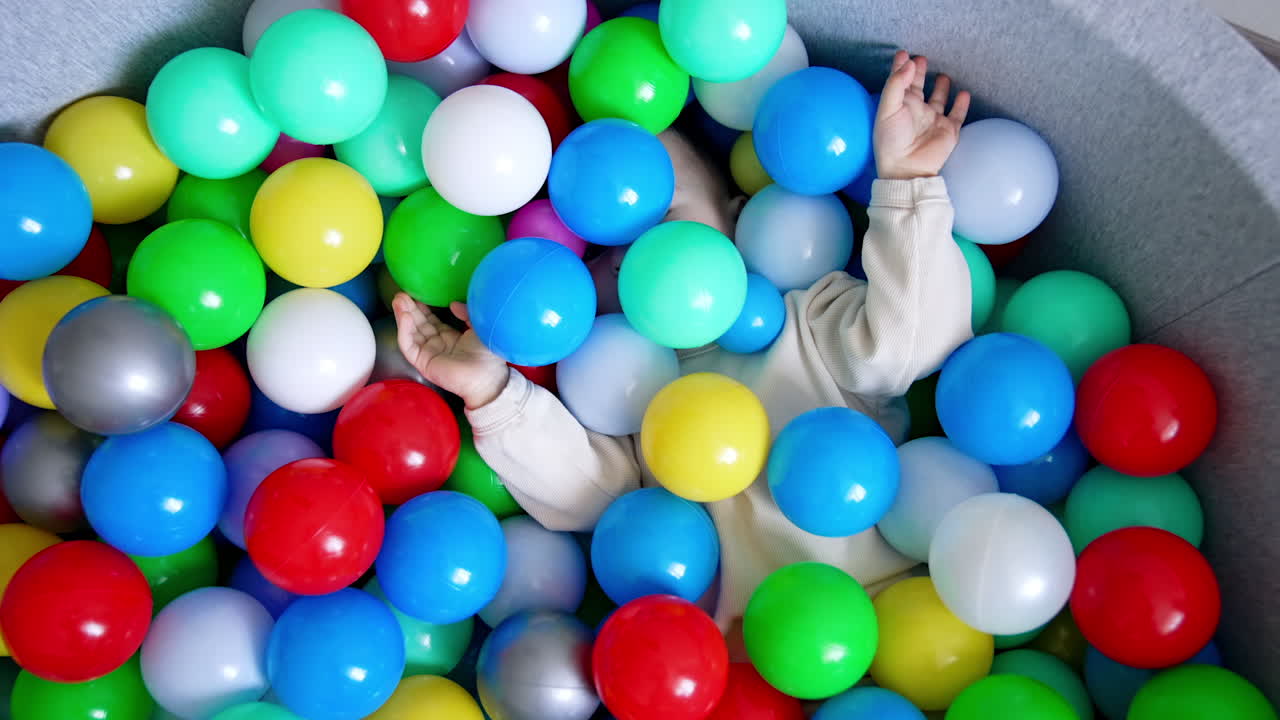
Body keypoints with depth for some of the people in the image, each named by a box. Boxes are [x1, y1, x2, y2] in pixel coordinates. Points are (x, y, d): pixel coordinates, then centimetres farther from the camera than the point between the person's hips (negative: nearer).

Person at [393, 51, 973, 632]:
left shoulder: (810, 317, 14)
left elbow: (903, 341, -4)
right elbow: (585, 488, 1)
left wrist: (906, 182, -13)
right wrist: (494, 395, -12)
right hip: (739, 644, 1)